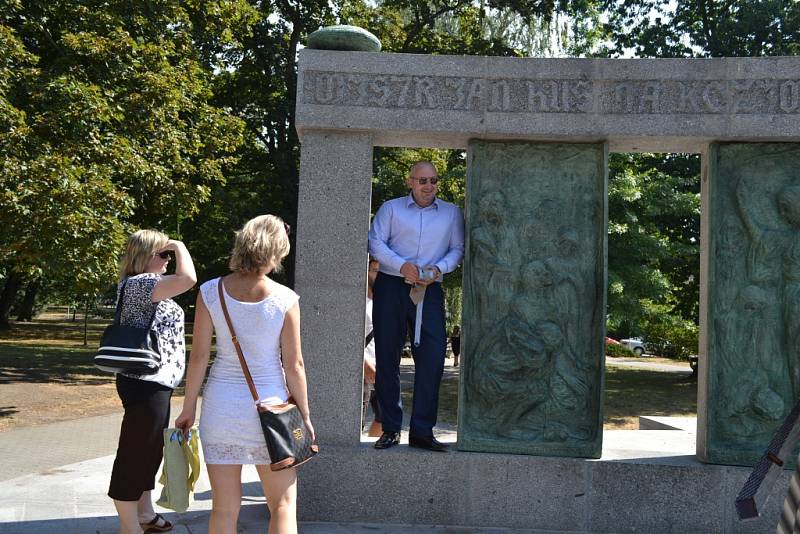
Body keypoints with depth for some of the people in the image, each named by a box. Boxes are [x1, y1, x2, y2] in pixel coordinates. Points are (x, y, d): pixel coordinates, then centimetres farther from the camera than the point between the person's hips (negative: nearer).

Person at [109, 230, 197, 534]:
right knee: (135, 453, -3)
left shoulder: (145, 286, 17)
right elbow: (188, 279, -28)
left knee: (150, 451, 20)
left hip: (154, 383, 11)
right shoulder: (138, 284, -17)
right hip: (145, 384, -11)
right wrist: (180, 246, -16)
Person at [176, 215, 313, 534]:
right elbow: (293, 365, -5)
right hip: (269, 405, -2)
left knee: (224, 508, 10)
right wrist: (304, 415, 5)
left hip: (221, 406, 2)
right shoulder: (285, 299, -9)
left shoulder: (210, 292, -4)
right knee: (283, 503, 9)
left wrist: (188, 408, 7)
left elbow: (199, 356, -2)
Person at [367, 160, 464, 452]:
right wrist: (401, 265, -13)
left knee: (433, 356, -11)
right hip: (391, 286, 0)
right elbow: (375, 242, 0)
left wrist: (438, 268, -8)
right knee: (387, 357, 2)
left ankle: (422, 431, -5)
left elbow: (457, 249, 11)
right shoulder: (391, 208, 8)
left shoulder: (451, 213, 13)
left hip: (429, 290, 1)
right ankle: (390, 429, 11)